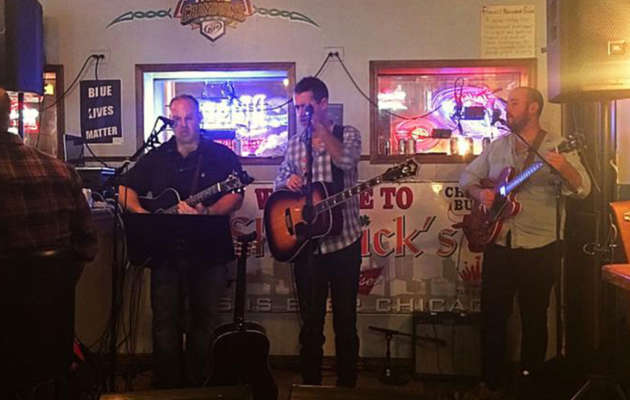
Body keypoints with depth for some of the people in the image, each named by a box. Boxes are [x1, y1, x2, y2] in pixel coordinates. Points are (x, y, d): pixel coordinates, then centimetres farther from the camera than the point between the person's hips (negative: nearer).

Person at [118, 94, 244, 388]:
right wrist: (142, 214, -6)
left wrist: (206, 213, -24)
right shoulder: (156, 158, 12)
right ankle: (167, 385, 18)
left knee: (204, 322, 6)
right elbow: (125, 190, 13)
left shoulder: (222, 156, 2)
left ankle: (197, 384, 20)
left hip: (209, 252, -2)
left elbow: (235, 198, -7)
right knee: (165, 323, 6)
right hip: (165, 251, 2)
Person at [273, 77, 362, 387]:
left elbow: (347, 161, -21)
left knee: (345, 318, 6)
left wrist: (319, 127, -17)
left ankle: (347, 383, 20)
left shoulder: (348, 135, 0)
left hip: (343, 241, -2)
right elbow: (279, 183, 12)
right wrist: (287, 181, -10)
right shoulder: (294, 143, 10)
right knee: (310, 320, 9)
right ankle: (310, 382, 22)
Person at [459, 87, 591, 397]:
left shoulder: (557, 146, -5)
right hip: (498, 245, 3)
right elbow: (467, 176, 16)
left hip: (539, 249, -3)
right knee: (492, 316, 8)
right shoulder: (496, 147, 8)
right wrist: (479, 193, -6)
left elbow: (583, 189, -16)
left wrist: (565, 168, -37)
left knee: (534, 318, 9)